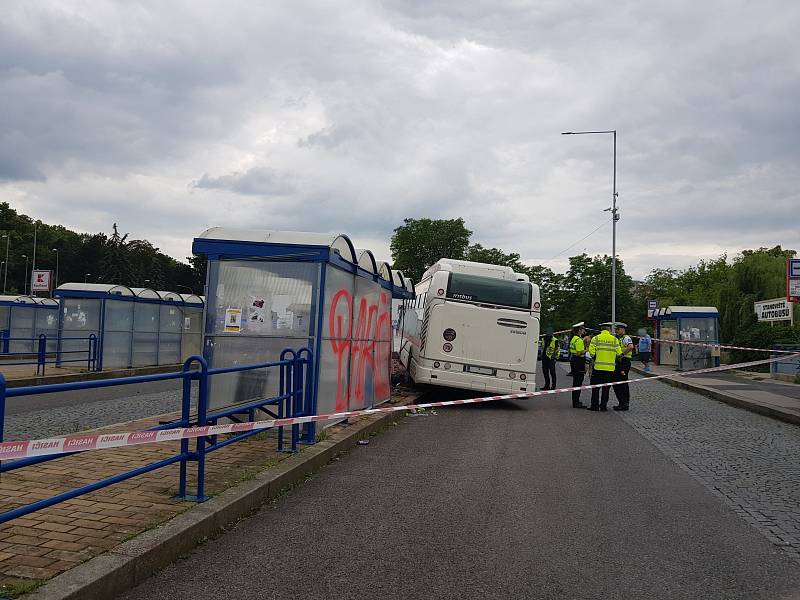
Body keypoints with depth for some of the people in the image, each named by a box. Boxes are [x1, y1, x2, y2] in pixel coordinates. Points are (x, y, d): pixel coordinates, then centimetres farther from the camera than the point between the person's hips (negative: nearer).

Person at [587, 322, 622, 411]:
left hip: (598, 366, -1)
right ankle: (603, 406, 9)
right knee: (606, 388, 8)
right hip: (610, 367, 1)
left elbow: (591, 351, -9)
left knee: (596, 387, 6)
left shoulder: (596, 338, -2)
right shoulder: (614, 339, 2)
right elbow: (619, 353, -1)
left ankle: (595, 405, 6)